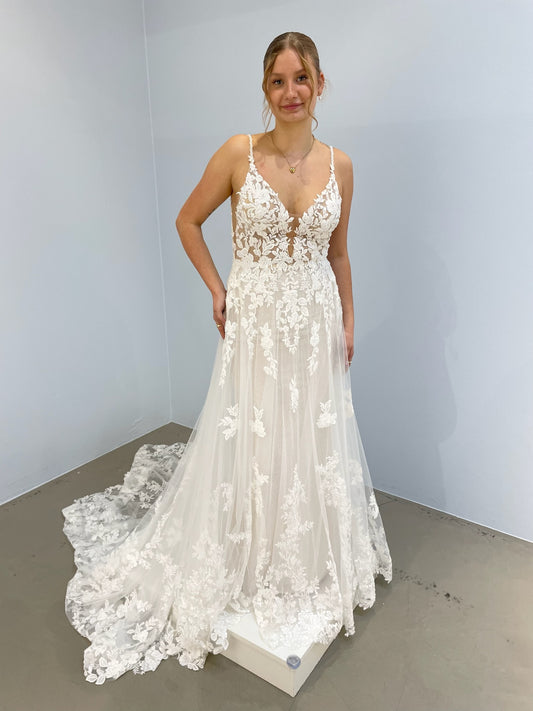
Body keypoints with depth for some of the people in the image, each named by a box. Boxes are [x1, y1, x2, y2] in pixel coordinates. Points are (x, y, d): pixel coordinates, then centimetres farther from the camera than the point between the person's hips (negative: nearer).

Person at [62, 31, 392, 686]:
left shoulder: (338, 164, 3)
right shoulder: (238, 153, -7)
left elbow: (338, 251, 11)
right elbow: (188, 220, 4)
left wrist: (347, 324, 10)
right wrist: (216, 290, -2)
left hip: (316, 322, 3)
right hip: (254, 321, -3)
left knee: (314, 443, 14)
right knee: (249, 443, 8)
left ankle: (308, 565, 40)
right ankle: (247, 565, 35)